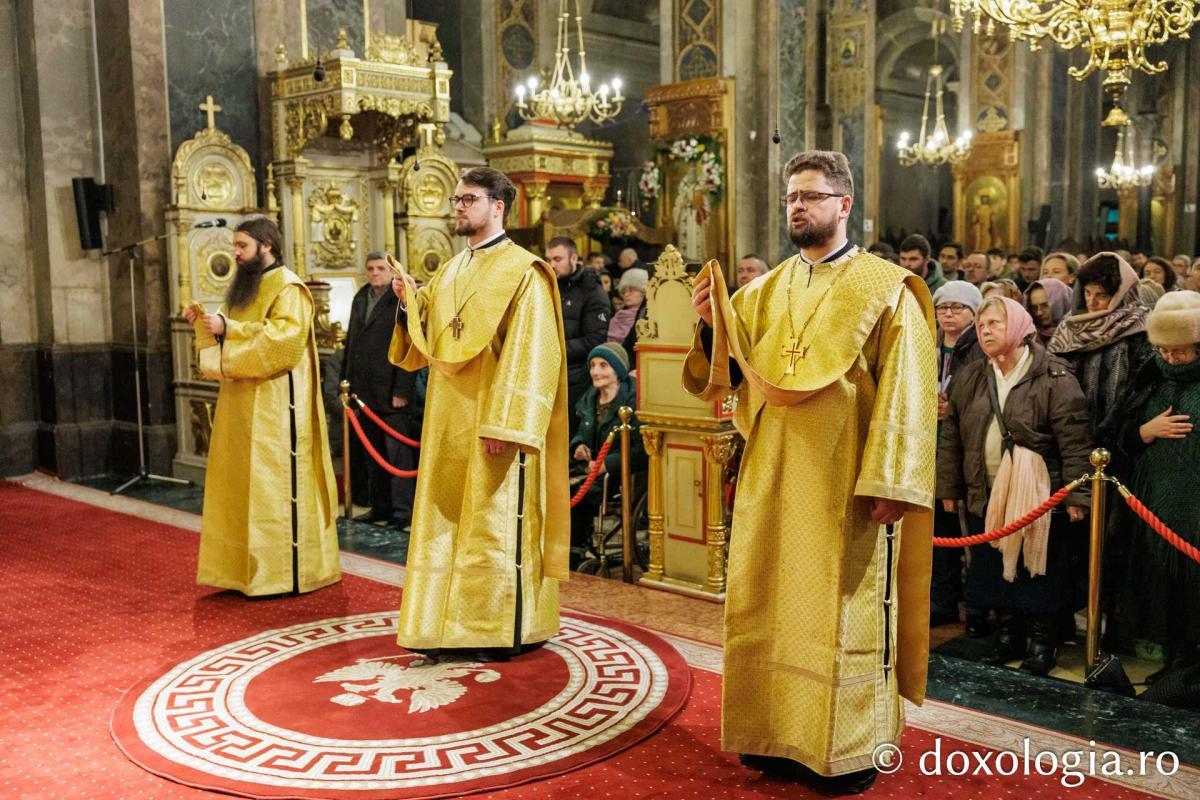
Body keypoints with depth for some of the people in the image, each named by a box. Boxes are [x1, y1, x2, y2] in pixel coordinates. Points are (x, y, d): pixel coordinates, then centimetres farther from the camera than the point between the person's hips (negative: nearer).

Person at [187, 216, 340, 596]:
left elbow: (284, 336, -22)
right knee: (243, 482, 9)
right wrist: (206, 323, 5)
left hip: (274, 404, -9)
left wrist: (229, 328, -20)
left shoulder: (288, 287, -8)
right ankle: (246, 568, 15)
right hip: (243, 402, 9)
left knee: (273, 482, -7)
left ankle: (283, 572, 0)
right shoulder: (247, 286, 19)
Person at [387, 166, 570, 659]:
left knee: (495, 521, -2)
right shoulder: (450, 272, 15)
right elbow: (425, 346, 16)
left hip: (494, 420, -7)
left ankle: (502, 630, 8)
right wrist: (409, 303, -2)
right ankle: (448, 623, 19)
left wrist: (503, 424, -22)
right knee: (447, 520, 10)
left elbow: (529, 355, -16)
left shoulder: (523, 272, -8)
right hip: (449, 422, 8)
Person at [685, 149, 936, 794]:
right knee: (773, 606, 10)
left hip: (846, 484, -5)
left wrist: (889, 482, -17)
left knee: (844, 612, 3)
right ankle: (781, 734, 25)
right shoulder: (765, 291, 11)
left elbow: (905, 394, -10)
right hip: (772, 481, 5)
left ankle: (849, 748, 17)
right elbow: (729, 374, 6)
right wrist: (713, 323, -13)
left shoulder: (885, 289, -3)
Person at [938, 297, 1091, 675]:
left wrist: (1076, 495, -16)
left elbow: (1074, 441, -12)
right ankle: (1008, 636, 27)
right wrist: (948, 488, 10)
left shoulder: (1054, 378, -9)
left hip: (1038, 498, -5)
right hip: (986, 498, 5)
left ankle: (1042, 642, 18)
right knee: (996, 570, 13)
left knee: (1037, 572, 4)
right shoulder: (970, 379, 8)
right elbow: (952, 437, 11)